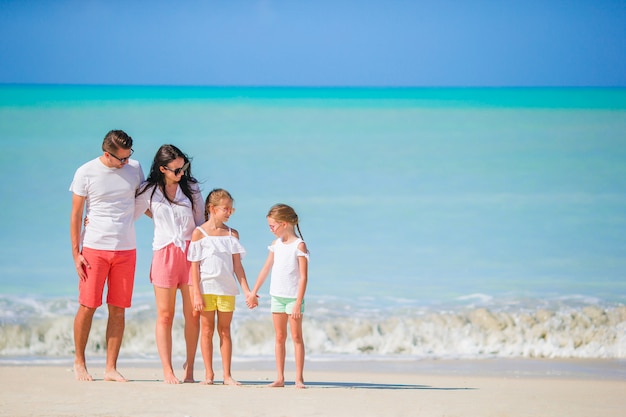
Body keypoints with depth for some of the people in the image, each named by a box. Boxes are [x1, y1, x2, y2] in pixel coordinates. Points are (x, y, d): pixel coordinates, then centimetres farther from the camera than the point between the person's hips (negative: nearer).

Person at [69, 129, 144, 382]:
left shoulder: (134, 168, 6)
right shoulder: (86, 173, -3)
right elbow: (76, 215, 0)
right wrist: (76, 253, -4)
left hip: (126, 249, 3)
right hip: (94, 248, -3)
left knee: (118, 310, 2)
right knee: (87, 306, -2)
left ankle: (111, 368, 6)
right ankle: (79, 363, 12)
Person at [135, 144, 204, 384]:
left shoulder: (191, 188, 8)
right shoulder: (149, 191, 4)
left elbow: (201, 223, 12)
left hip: (191, 252, 1)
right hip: (164, 254, -1)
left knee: (193, 314, -3)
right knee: (165, 315, -3)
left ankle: (189, 368, 8)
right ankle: (167, 371, 1)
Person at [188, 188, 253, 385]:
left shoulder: (232, 234, 8)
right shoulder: (199, 233, -2)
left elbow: (237, 266, 9)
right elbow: (195, 266, -3)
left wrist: (247, 291, 3)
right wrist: (197, 293, -9)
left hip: (227, 289, 3)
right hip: (206, 288, -3)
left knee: (225, 331, 5)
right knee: (207, 330, 3)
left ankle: (227, 375, 8)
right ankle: (208, 374, 9)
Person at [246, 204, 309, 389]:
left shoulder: (299, 245, -10)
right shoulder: (276, 245, 9)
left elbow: (303, 276, -13)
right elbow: (266, 269, 19)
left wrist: (298, 302, -18)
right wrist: (253, 293, 21)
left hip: (293, 297, -6)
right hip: (276, 296, 6)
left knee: (296, 337, -2)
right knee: (280, 337, 7)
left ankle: (299, 378, 0)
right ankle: (280, 378, 10)